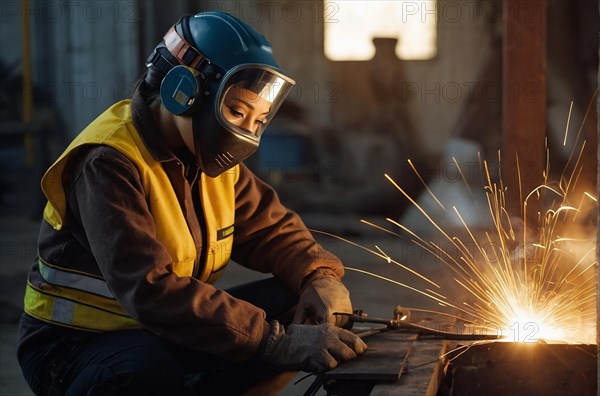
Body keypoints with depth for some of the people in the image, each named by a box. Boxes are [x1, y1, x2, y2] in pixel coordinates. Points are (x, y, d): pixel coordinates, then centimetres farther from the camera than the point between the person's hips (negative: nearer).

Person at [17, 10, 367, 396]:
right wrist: (278, 342, -41)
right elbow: (151, 291, -35)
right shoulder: (109, 163, -24)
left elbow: (274, 230, 7)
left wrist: (321, 278, -17)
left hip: (171, 334, 8)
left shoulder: (211, 157, 2)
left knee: (310, 307, -10)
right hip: (77, 343, -8)